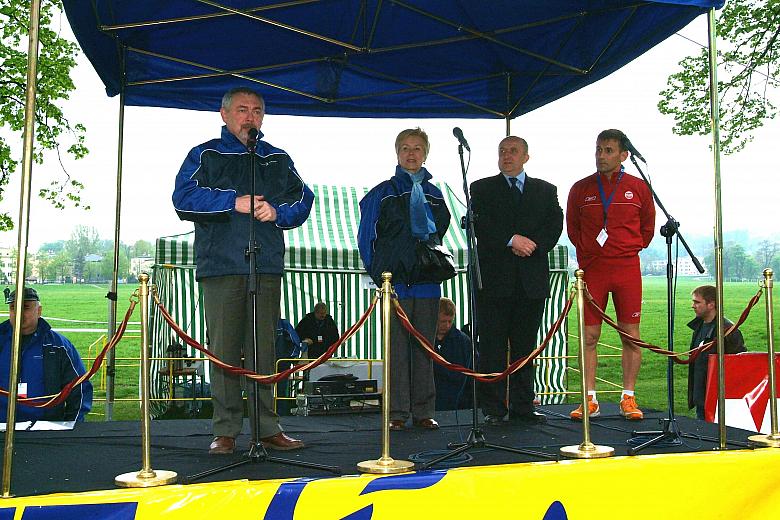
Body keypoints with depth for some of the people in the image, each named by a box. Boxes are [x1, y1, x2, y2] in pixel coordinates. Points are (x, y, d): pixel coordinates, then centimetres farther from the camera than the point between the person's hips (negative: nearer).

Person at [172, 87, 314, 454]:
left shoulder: (278, 160, 20)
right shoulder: (206, 156, 12)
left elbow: (303, 200, 12)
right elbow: (184, 198, -3)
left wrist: (278, 212, -8)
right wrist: (233, 202, -11)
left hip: (267, 266, 2)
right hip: (220, 266, -2)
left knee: (264, 350, 3)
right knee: (223, 350, -3)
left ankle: (267, 428, 8)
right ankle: (225, 431, 5)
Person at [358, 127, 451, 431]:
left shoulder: (433, 194, 14)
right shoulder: (383, 193, 4)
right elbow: (366, 237, 3)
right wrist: (377, 273, -3)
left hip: (427, 281, 3)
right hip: (395, 282, -3)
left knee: (424, 347, 6)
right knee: (397, 347, -1)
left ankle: (423, 411, 14)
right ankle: (397, 413, 7)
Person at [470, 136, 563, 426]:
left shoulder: (546, 190, 16)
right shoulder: (482, 189, 10)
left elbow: (555, 225, 3)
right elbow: (478, 223, -6)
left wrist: (532, 245, -13)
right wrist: (511, 240, -17)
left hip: (532, 279, 2)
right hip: (494, 279, -2)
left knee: (526, 347, 6)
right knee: (492, 346, 0)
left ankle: (523, 407, 14)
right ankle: (493, 409, 7)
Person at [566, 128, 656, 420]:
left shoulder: (638, 188, 5)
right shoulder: (581, 189, 5)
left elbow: (647, 227, 17)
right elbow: (572, 228, 16)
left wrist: (630, 250, 12)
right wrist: (588, 253, 11)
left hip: (627, 268, 0)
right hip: (591, 269, 0)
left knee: (631, 335, 1)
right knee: (589, 336, 0)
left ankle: (628, 398, 10)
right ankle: (590, 400, 6)